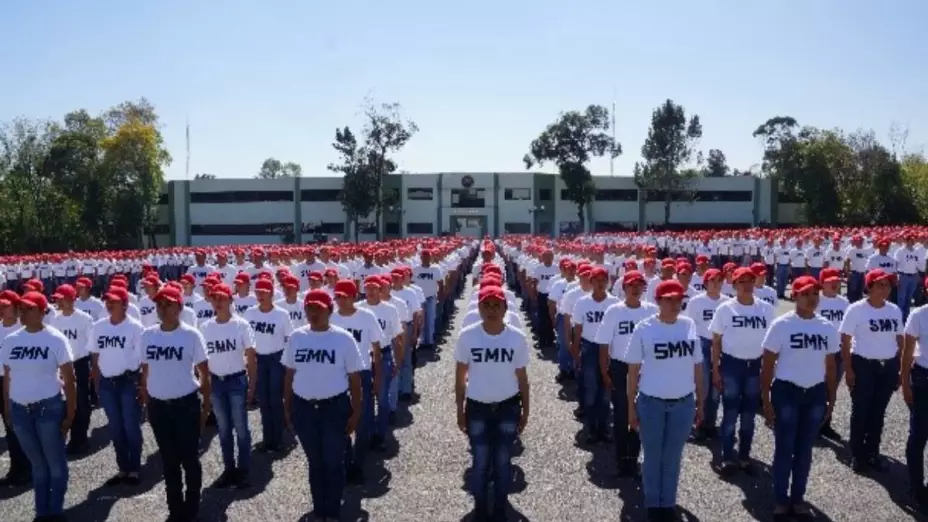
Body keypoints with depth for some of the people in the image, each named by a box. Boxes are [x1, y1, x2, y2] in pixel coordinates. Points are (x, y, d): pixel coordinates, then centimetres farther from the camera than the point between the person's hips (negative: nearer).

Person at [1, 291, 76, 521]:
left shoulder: (55, 339, -9)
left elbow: (68, 378, -7)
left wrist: (70, 412, -9)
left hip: (49, 408, -4)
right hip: (20, 410, 4)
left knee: (55, 462, 8)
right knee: (37, 464, 16)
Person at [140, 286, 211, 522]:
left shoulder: (191, 335, -9)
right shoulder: (147, 335, 1)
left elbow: (204, 373, -3)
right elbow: (145, 371, 10)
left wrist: (206, 406, -3)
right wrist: (146, 404, 10)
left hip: (186, 404, -3)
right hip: (158, 406, 4)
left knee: (189, 459, 8)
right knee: (169, 460, 14)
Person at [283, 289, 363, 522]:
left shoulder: (343, 338, -9)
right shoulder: (296, 337, 0)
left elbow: (354, 377, -5)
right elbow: (289, 374, 8)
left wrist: (356, 411, -5)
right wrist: (287, 407, 9)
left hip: (335, 407, -3)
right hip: (303, 408, 3)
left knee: (334, 462, 9)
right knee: (315, 462, 16)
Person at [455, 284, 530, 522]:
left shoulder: (518, 338, -9)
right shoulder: (467, 336, -10)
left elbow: (522, 377, 1)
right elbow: (460, 376, -1)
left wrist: (525, 410, 4)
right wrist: (460, 410, 1)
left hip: (508, 407, 0)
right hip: (477, 407, 0)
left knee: (503, 461, 11)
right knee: (480, 461, 9)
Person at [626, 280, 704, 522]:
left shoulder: (690, 325, -1)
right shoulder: (644, 328, -9)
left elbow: (697, 366, 6)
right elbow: (633, 369, -4)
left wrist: (700, 403, 7)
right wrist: (631, 407, -3)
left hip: (683, 403, 2)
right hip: (651, 403, -2)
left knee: (673, 458, 14)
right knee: (652, 457, 13)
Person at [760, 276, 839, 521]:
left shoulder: (828, 328, 3)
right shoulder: (781, 325, -9)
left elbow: (831, 367, 10)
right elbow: (768, 365, -7)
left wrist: (831, 400, 10)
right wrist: (766, 400, -9)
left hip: (815, 394, 4)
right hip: (786, 391, -3)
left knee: (804, 450, 13)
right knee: (784, 449, 4)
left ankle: (798, 499, 27)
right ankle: (780, 501, 17)